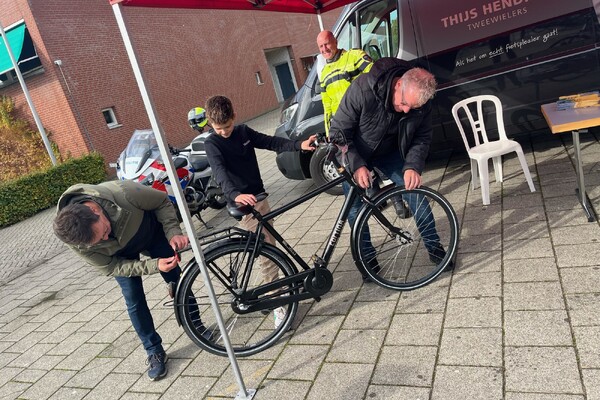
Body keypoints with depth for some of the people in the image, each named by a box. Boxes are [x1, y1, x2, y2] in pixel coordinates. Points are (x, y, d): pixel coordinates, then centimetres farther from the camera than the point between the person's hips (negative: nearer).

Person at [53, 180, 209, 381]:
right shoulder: (77, 242, -36)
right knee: (134, 301, -4)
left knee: (177, 279, 4)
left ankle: (196, 324, 27)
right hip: (120, 254, 0)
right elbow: (111, 268, -23)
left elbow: (162, 201, -24)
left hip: (151, 231, 0)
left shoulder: (121, 193, -43)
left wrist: (173, 232, -35)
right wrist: (154, 265, -34)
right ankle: (154, 351, 15)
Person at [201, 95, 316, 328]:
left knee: (270, 246, 15)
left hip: (259, 197, 6)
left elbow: (271, 142, 7)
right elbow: (220, 173, -28)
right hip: (241, 204, -6)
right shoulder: (212, 144, -11)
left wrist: (300, 145, -7)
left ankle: (274, 287, 35)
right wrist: (235, 195, -46)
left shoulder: (244, 131, 7)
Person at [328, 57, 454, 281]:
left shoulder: (421, 102, -22)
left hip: (389, 152, 3)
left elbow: (423, 137, -9)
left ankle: (434, 248, 12)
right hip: (354, 155, -2)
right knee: (355, 210, -2)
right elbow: (338, 132, -27)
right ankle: (368, 261, 17)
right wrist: (357, 165, -36)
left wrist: (413, 166, -28)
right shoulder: (363, 90, -35)